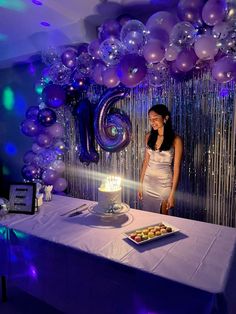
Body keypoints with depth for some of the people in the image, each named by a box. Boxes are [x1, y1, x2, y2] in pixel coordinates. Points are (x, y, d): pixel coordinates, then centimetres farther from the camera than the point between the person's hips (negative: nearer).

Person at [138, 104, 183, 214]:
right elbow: (146, 161, 6)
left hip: (164, 183, -3)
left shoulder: (175, 140, -11)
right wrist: (141, 184, 6)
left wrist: (172, 193, -12)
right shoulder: (149, 136, 1)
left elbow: (176, 168, -11)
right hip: (148, 182, 4)